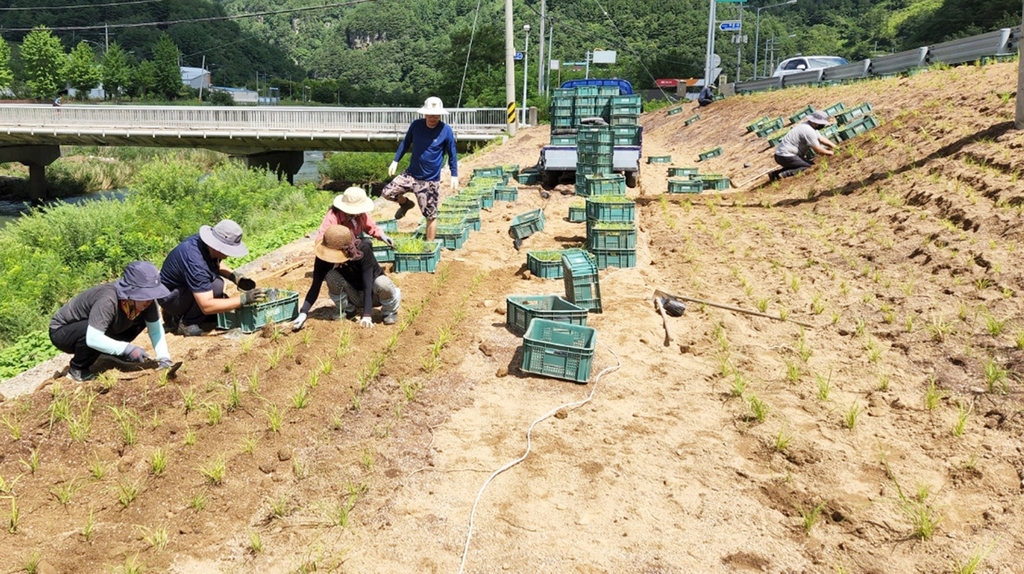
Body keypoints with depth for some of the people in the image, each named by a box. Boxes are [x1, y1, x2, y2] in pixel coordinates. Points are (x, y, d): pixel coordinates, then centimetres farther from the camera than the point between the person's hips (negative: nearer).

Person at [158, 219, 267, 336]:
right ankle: (186, 323, -11)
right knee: (216, 285, -29)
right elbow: (206, 306, -39)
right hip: (169, 296, -9)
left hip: (182, 287, 9)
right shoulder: (196, 262, -36)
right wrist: (244, 299, -39)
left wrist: (235, 277, -6)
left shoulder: (203, 240, -11)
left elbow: (218, 264, 12)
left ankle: (178, 314, 14)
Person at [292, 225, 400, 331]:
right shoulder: (323, 258, -23)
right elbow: (315, 286, -22)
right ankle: (348, 310, -2)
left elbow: (367, 286, -34)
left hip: (373, 294, -3)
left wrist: (367, 316, -41)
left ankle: (389, 311, -5)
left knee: (383, 284, -38)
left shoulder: (363, 250, -31)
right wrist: (303, 313, -35)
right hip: (354, 295, 3)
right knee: (331, 275, -27)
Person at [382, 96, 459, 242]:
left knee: (431, 216, 1)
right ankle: (406, 204, 28)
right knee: (387, 193, -3)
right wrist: (395, 161, 6)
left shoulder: (446, 130, -13)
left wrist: (454, 176, -5)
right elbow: (405, 143, 10)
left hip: (430, 180, -3)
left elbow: (452, 155, -3)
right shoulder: (416, 125, -6)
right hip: (411, 174, 3)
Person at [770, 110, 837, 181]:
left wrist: (835, 147, 18)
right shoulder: (809, 131, -19)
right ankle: (784, 174, -18)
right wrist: (830, 153, 2)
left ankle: (776, 173, 13)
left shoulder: (809, 125, 11)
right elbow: (817, 150, -13)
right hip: (785, 156, -10)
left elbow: (821, 138, 22)